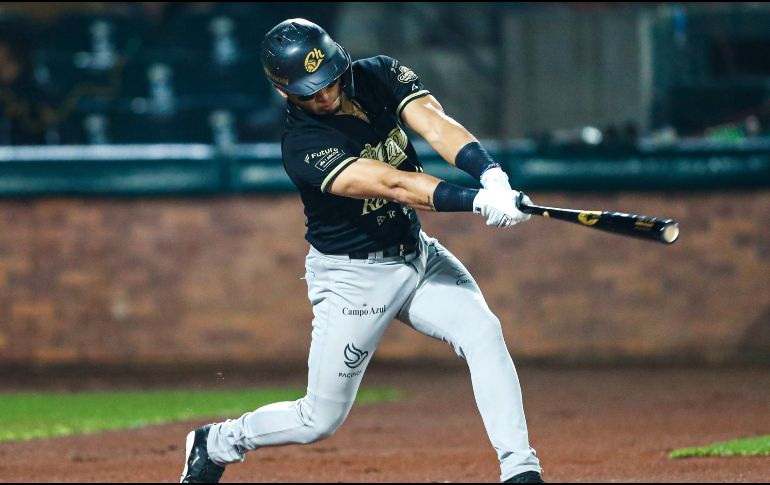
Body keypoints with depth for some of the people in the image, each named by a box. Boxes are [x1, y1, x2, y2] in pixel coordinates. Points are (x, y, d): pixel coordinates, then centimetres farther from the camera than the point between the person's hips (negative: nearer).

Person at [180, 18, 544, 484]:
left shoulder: (380, 75, -9)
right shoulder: (303, 146, -26)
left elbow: (436, 125, -26)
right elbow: (391, 183, -38)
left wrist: (492, 175, -45)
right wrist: (478, 200, -49)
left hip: (416, 252, 5)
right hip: (353, 278, -5)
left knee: (483, 332, -21)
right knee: (320, 420, 3)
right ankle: (214, 444, 29)